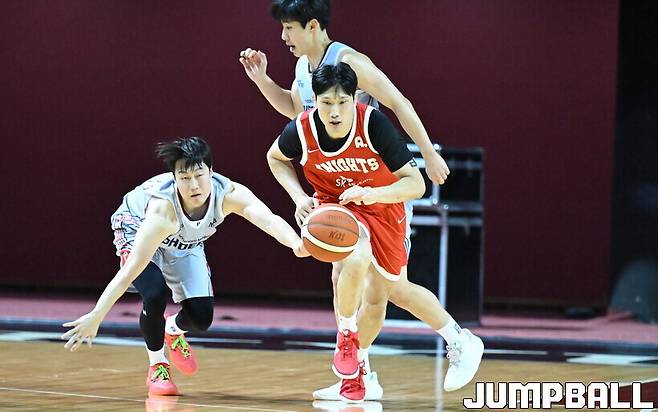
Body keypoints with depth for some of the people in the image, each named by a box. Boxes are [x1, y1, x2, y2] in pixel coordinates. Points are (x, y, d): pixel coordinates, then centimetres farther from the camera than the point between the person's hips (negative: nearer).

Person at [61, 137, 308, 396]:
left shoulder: (228, 194, -34)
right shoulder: (163, 209, -44)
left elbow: (270, 220, -50)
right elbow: (129, 271, -48)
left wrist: (295, 243, -72)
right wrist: (96, 316, -55)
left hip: (183, 243, 4)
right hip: (136, 228, -4)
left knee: (201, 317, -6)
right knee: (156, 293, -30)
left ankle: (173, 330, 33)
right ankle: (156, 367, -4)